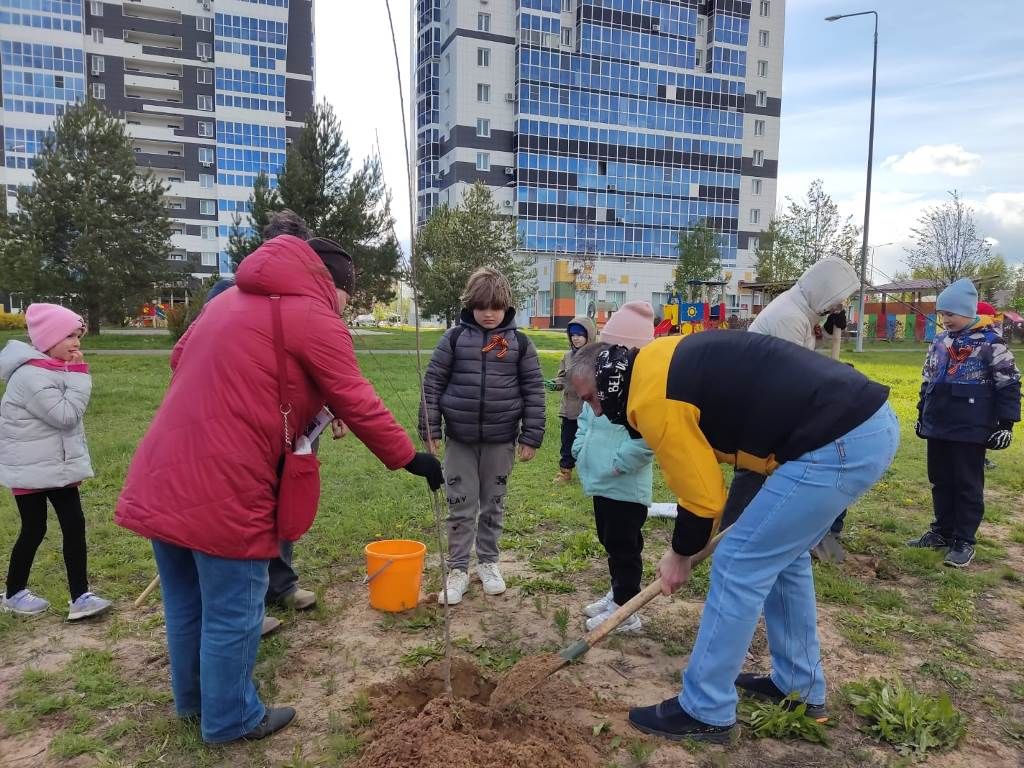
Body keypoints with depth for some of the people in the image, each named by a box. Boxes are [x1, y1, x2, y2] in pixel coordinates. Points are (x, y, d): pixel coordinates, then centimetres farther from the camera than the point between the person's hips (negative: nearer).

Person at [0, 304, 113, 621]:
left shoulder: (55, 368, 9)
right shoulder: (30, 375, -21)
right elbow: (65, 415, -24)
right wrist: (79, 374, -21)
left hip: (58, 465, 8)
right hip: (31, 469, -8)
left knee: (74, 525, 3)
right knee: (34, 530, 5)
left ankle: (80, 597, 6)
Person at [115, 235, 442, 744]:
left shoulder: (233, 299, 17)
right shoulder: (315, 319, -9)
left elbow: (181, 358, 22)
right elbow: (360, 408, -8)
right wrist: (411, 459, 3)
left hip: (162, 473, 9)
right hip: (223, 486, -9)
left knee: (185, 602, 23)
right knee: (232, 611, 9)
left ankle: (193, 699, 42)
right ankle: (229, 720, 27)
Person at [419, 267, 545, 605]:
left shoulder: (519, 342, 0)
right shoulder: (454, 337, -2)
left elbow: (534, 391, 1)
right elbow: (433, 383, 0)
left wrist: (531, 437, -3)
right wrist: (429, 430, -3)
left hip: (501, 440, 1)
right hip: (460, 438, 0)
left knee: (493, 505, 14)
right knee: (460, 506, 6)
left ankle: (488, 562, 30)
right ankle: (458, 569, 18)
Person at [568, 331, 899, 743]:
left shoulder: (653, 400, -13)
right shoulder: (663, 362, 16)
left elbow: (703, 497, -6)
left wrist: (680, 556, 12)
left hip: (836, 443, -10)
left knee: (738, 564, -2)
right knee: (783, 554, 23)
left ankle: (705, 712, 11)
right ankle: (801, 687, 36)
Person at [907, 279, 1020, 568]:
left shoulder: (989, 342, -9)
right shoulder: (939, 342, 10)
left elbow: (1008, 385, -7)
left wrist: (1005, 424, -10)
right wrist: (922, 415, 20)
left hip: (970, 429, -6)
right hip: (937, 426, 6)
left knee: (968, 485, 2)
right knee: (940, 481, 13)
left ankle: (964, 542, 11)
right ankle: (942, 532, 26)